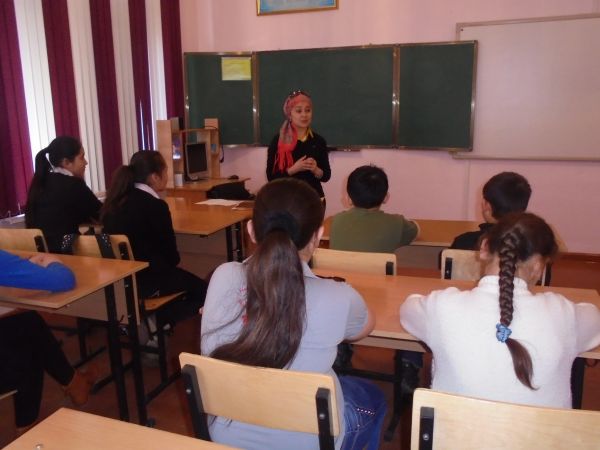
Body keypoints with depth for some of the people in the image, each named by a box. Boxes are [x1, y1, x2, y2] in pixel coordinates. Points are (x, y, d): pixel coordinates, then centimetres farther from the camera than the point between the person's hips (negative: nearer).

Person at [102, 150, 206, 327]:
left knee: (187, 279, 27)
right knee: (202, 288, 11)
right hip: (145, 279, -8)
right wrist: (172, 261, 13)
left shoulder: (115, 201, 5)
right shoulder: (156, 206, -17)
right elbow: (171, 254, -10)